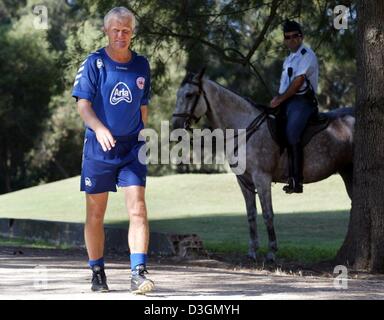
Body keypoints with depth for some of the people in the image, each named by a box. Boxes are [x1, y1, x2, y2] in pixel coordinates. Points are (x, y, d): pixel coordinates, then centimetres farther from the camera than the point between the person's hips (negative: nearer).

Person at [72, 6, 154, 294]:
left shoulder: (141, 65, 9)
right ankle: (97, 273, 18)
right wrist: (99, 128, -28)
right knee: (96, 213, 5)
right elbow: (83, 104, -12)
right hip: (98, 148, -2)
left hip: (132, 147, 2)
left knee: (138, 209, -12)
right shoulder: (94, 63, -3)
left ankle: (138, 273, -15)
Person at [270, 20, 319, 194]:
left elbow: (298, 82, -13)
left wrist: (280, 99, -12)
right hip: (286, 102, 10)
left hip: (301, 101, -10)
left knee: (291, 134, -27)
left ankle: (296, 181, -28)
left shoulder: (307, 55, -5)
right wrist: (277, 98, 6)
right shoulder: (289, 59, 23)